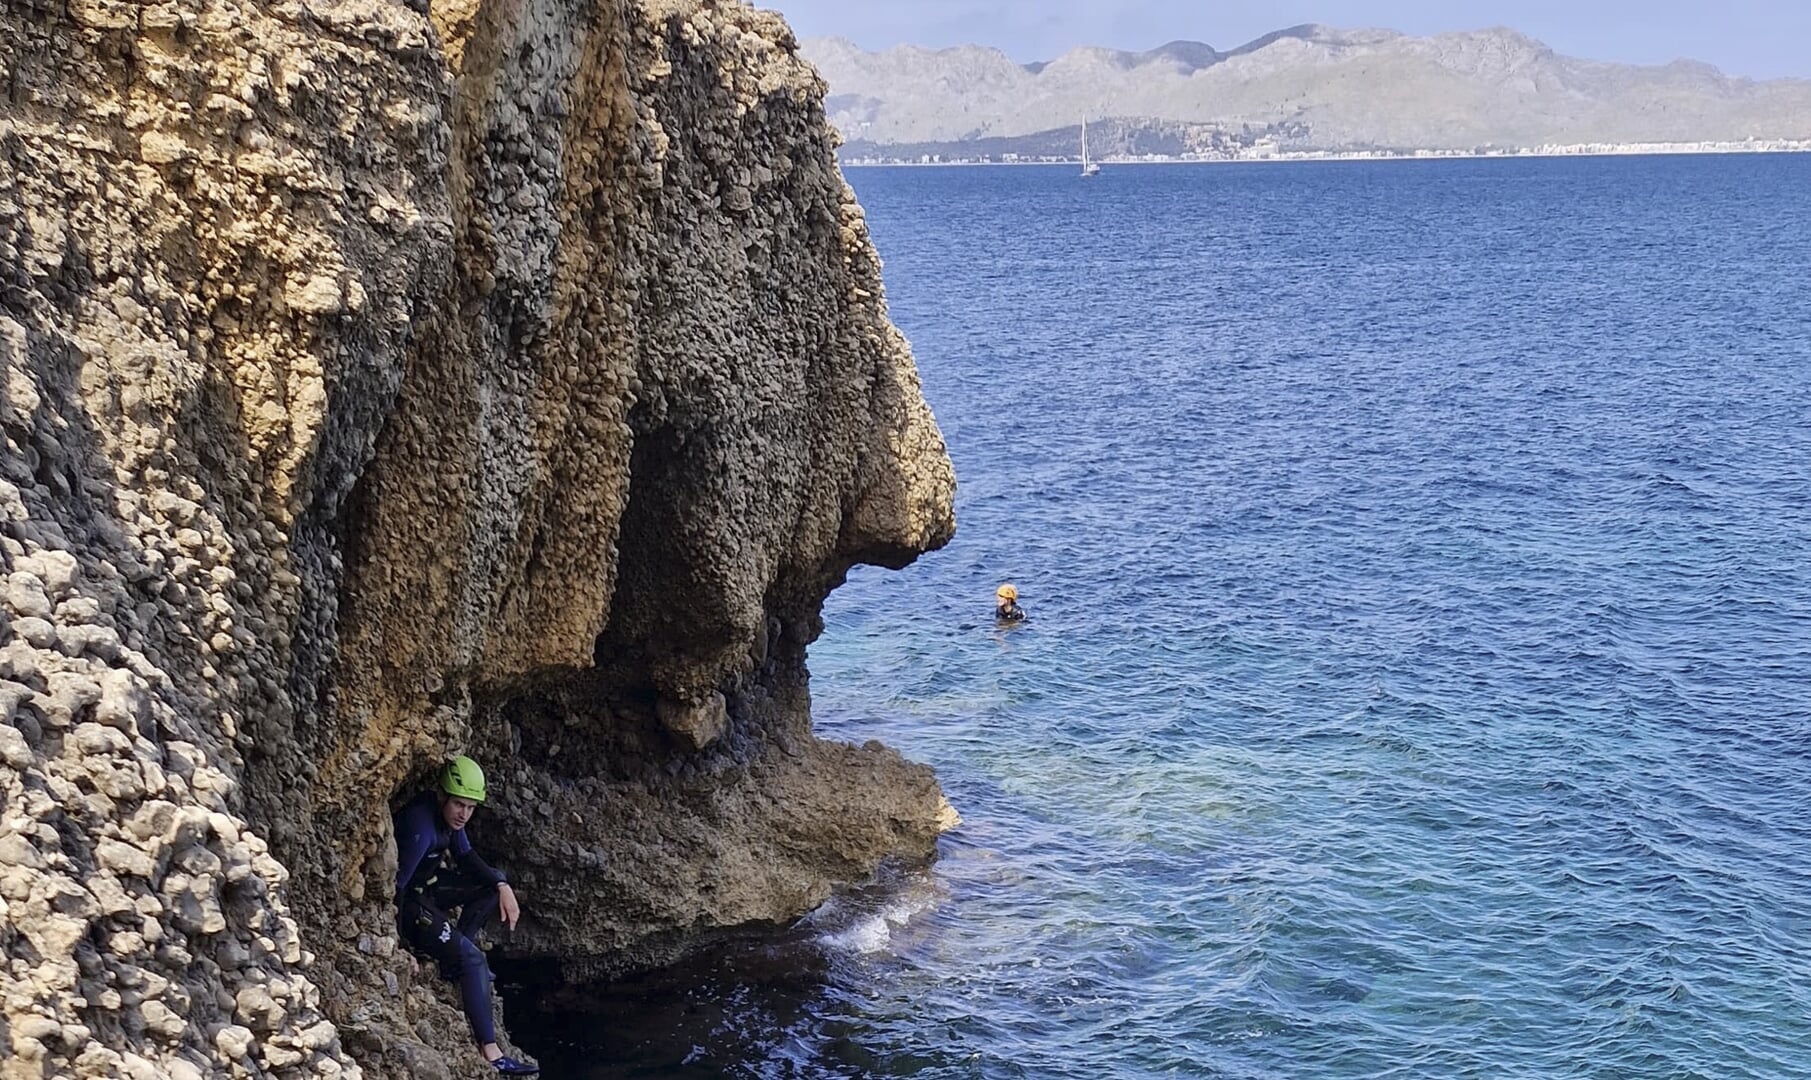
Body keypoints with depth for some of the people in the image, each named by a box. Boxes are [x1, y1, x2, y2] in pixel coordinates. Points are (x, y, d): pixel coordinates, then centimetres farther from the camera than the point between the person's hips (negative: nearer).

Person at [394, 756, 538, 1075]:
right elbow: (396, 885, -34)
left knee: (495, 883, 8)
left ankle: (453, 959, 1)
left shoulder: (447, 813, -4)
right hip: (405, 902, -9)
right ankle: (491, 1053, -19)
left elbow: (465, 856, 11)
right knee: (471, 958, -19)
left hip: (427, 885, 9)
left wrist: (503, 886, -4)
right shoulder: (421, 827, -31)